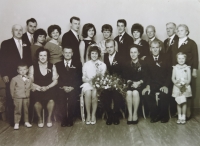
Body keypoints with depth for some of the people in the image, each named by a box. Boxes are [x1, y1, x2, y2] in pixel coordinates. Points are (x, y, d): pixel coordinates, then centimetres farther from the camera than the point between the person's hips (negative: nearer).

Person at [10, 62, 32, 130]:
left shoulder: (29, 79, 2)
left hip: (26, 97, 4)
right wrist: (13, 96, 1)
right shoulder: (14, 79, -9)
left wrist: (28, 94, 7)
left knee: (26, 110, 13)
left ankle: (26, 122, 26)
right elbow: (12, 88, -3)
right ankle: (16, 123, 11)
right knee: (17, 111, 2)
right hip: (18, 98, -3)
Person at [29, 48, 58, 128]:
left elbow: (55, 81, 6)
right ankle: (39, 118, -5)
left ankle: (49, 117, -6)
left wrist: (47, 87, -10)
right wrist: (38, 87, -12)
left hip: (49, 88, 1)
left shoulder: (52, 66, 11)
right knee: (37, 101, -33)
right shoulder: (32, 67, 9)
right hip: (37, 90, 0)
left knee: (51, 100, -32)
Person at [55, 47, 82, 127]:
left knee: (72, 97, -31)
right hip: (62, 88, 1)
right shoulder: (58, 65, 19)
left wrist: (72, 87, -9)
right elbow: (57, 79, 8)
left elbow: (79, 78, 6)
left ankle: (70, 119, -16)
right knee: (61, 97, -29)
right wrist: (63, 87, -9)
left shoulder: (78, 64, 17)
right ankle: (64, 119, -16)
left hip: (73, 88, -1)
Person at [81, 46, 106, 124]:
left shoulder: (103, 65, 12)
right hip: (88, 83, 1)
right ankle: (88, 115, -21)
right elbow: (83, 78, 11)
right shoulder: (86, 64, 15)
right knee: (88, 93, -32)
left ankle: (93, 115, -17)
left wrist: (99, 75, -14)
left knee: (94, 93, -32)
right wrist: (88, 80, -10)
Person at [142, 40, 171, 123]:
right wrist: (147, 85, -15)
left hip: (163, 84, -2)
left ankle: (164, 115, -7)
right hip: (152, 84, 2)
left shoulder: (165, 59, 4)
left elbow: (169, 74, -2)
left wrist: (166, 85, -18)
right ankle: (155, 114, -8)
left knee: (164, 94, -32)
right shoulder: (147, 60, 9)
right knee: (145, 94, -27)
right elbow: (146, 74, 2)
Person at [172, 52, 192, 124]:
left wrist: (185, 84, -17)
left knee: (184, 102, 2)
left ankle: (183, 117, 12)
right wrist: (176, 84, -15)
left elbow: (189, 79, -2)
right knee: (178, 102, 4)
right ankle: (179, 117, 14)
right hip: (177, 87, 1)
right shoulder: (175, 68, 2)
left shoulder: (187, 68, 0)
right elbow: (173, 78, 0)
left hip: (185, 87, 0)